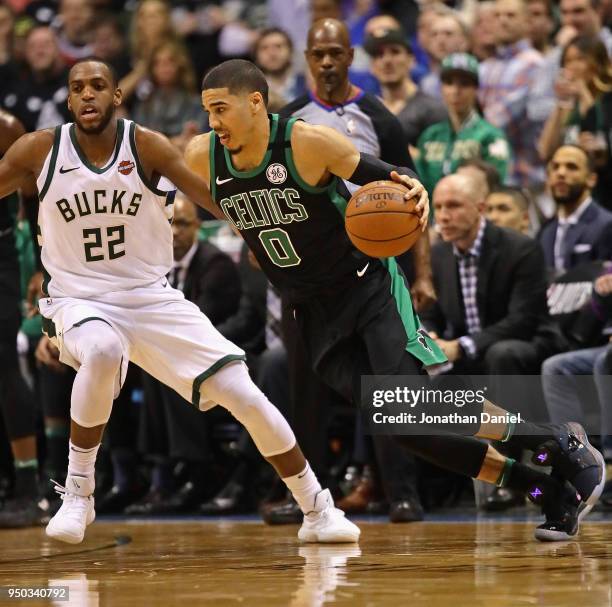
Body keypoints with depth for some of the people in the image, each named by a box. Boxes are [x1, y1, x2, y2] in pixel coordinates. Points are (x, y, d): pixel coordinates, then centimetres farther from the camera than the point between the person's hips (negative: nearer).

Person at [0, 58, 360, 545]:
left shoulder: (146, 146, -8)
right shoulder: (40, 150, -7)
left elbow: (219, 200, -13)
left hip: (151, 298, 1)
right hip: (78, 300, -1)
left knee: (245, 395, -8)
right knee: (102, 351, -38)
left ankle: (318, 510, 10)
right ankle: (78, 493, -20)